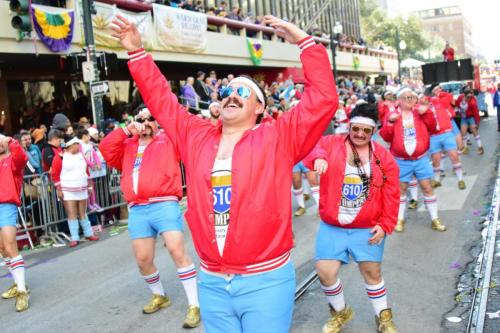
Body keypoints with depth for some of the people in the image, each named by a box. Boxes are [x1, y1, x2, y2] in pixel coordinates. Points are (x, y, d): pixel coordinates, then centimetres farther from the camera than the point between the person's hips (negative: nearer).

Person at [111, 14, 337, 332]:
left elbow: (323, 99, -9)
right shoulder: (196, 136, 10)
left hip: (266, 280, -4)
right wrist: (137, 51, 14)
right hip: (212, 282, 4)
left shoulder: (278, 137, -3)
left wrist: (304, 40, -10)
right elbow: (161, 100, 17)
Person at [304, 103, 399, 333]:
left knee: (372, 272, 9)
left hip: (368, 229, 0)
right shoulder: (332, 143, -1)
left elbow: (391, 195, 0)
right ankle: (340, 312, 27)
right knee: (325, 272, -1)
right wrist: (318, 157, -44)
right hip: (332, 227, 0)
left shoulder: (384, 157, -1)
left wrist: (385, 225, -8)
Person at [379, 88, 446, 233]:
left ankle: (435, 220, 13)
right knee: (401, 189, 8)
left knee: (427, 187, 3)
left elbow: (432, 128, -3)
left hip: (421, 158, 1)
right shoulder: (393, 115, -1)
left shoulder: (421, 113, 5)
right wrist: (390, 122, -21)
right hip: (401, 161, -1)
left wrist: (427, 113, -15)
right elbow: (386, 137, -7)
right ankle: (400, 219, 21)